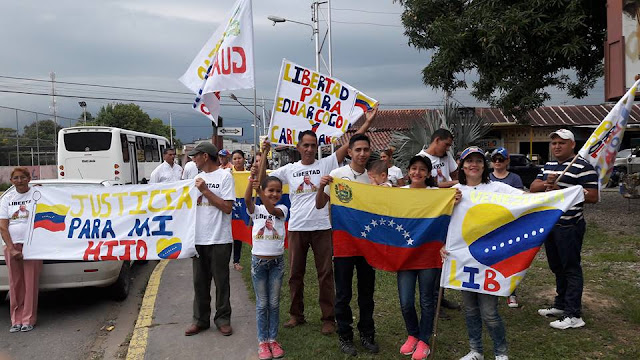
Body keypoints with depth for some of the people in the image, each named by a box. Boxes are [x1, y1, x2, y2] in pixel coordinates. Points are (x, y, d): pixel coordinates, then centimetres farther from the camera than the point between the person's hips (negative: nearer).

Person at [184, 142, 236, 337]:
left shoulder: (224, 176, -6)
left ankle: (223, 319, 19)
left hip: (219, 239, -6)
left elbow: (228, 207, -15)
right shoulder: (198, 178, 14)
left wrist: (205, 191, -14)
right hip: (199, 238, 6)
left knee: (221, 281, 5)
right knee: (200, 281, 11)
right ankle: (200, 319, 23)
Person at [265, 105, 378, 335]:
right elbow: (263, 180, 8)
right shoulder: (289, 170, 7)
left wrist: (367, 123, -10)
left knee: (325, 274, 4)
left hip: (321, 228, -2)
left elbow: (349, 144, -5)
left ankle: (328, 318, 16)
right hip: (296, 228, 2)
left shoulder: (326, 164, 0)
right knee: (295, 274, 12)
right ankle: (296, 315, 28)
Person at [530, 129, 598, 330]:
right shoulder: (548, 166, 14)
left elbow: (593, 197, -16)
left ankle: (573, 315, 5)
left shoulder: (583, 167, -11)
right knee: (557, 267, 17)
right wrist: (546, 183, -12)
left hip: (569, 226, -8)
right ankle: (561, 305, 31)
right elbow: (533, 188, 9)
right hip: (550, 223, 8)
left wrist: (561, 191, -19)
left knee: (571, 268, -2)